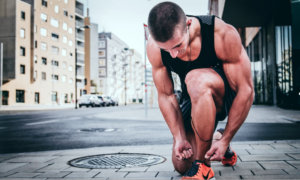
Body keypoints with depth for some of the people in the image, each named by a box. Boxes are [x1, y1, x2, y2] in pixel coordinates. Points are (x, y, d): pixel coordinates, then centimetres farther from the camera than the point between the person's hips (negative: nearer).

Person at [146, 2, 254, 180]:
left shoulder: (223, 35, -31)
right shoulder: (154, 48, -20)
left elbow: (246, 90, -26)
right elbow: (166, 96, -12)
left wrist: (226, 140, -24)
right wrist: (180, 138, -19)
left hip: (229, 96, -4)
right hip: (197, 100, 4)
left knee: (196, 80, -38)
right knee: (181, 165, -1)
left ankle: (203, 165, -23)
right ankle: (214, 139, 30)